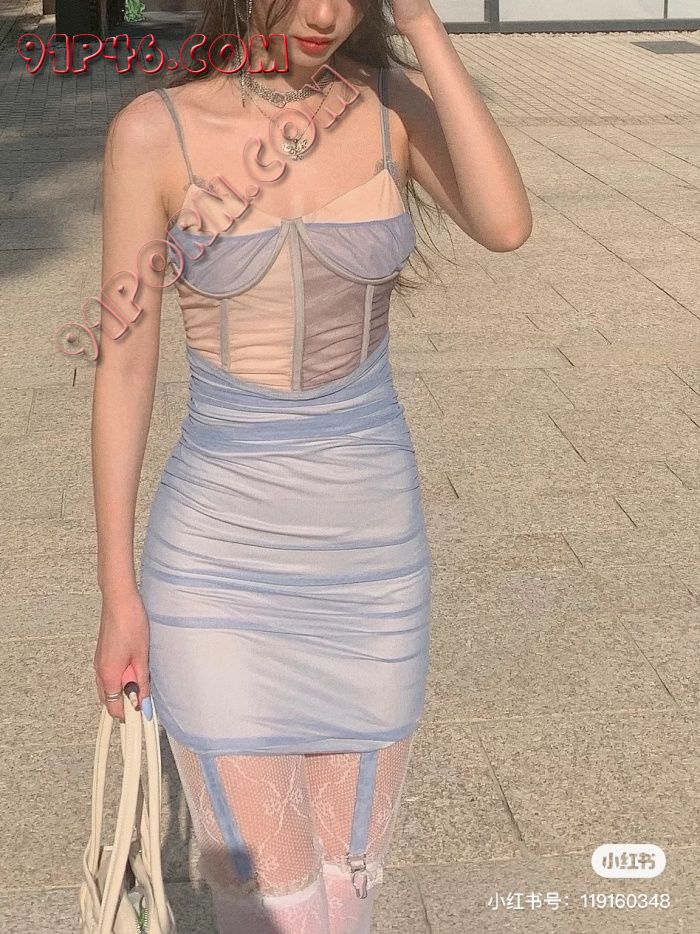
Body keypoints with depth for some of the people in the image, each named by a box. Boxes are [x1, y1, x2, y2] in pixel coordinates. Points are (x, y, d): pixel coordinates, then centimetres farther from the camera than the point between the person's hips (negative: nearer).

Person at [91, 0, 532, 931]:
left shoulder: (394, 100, -2)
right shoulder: (154, 131, -8)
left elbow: (505, 226, -21)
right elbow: (124, 364, -5)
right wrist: (118, 592, -3)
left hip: (373, 541, 3)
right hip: (219, 552, -2)